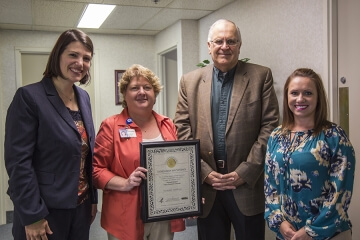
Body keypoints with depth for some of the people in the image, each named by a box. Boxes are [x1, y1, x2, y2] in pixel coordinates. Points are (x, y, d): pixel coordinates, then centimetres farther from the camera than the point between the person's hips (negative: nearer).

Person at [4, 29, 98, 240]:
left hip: (81, 206, 6)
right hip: (46, 210, -6)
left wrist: (93, 198, 10)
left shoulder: (84, 97, 6)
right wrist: (32, 216, -17)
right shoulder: (29, 96, -14)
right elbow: (18, 161, -17)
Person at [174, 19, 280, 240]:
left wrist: (245, 172, -10)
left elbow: (270, 127, -4)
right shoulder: (190, 81, 6)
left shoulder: (261, 76, 1)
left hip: (248, 184, -1)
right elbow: (182, 131, 2)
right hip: (206, 184, 2)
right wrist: (204, 172, -7)